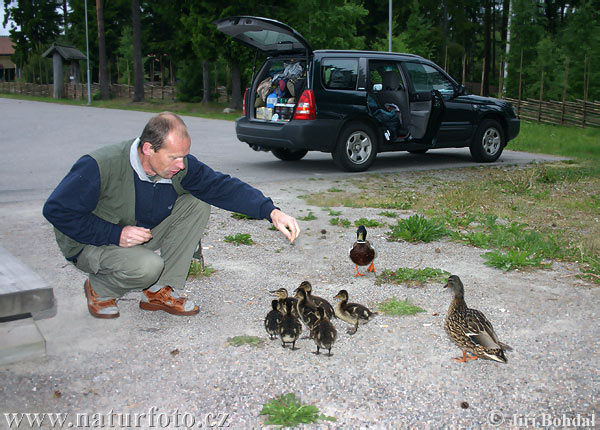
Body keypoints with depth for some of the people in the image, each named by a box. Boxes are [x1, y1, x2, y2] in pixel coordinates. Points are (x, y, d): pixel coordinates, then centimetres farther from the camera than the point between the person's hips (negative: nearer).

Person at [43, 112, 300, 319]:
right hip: (91, 244, -6)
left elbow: (223, 186, -17)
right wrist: (115, 234, -29)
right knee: (148, 266, -35)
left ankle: (160, 292, -8)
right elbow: (56, 210, -23)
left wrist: (271, 211, -31)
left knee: (197, 203, -14)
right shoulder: (100, 168, -30)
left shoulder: (181, 166, -15)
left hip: (143, 232, 6)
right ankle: (99, 290, 0)